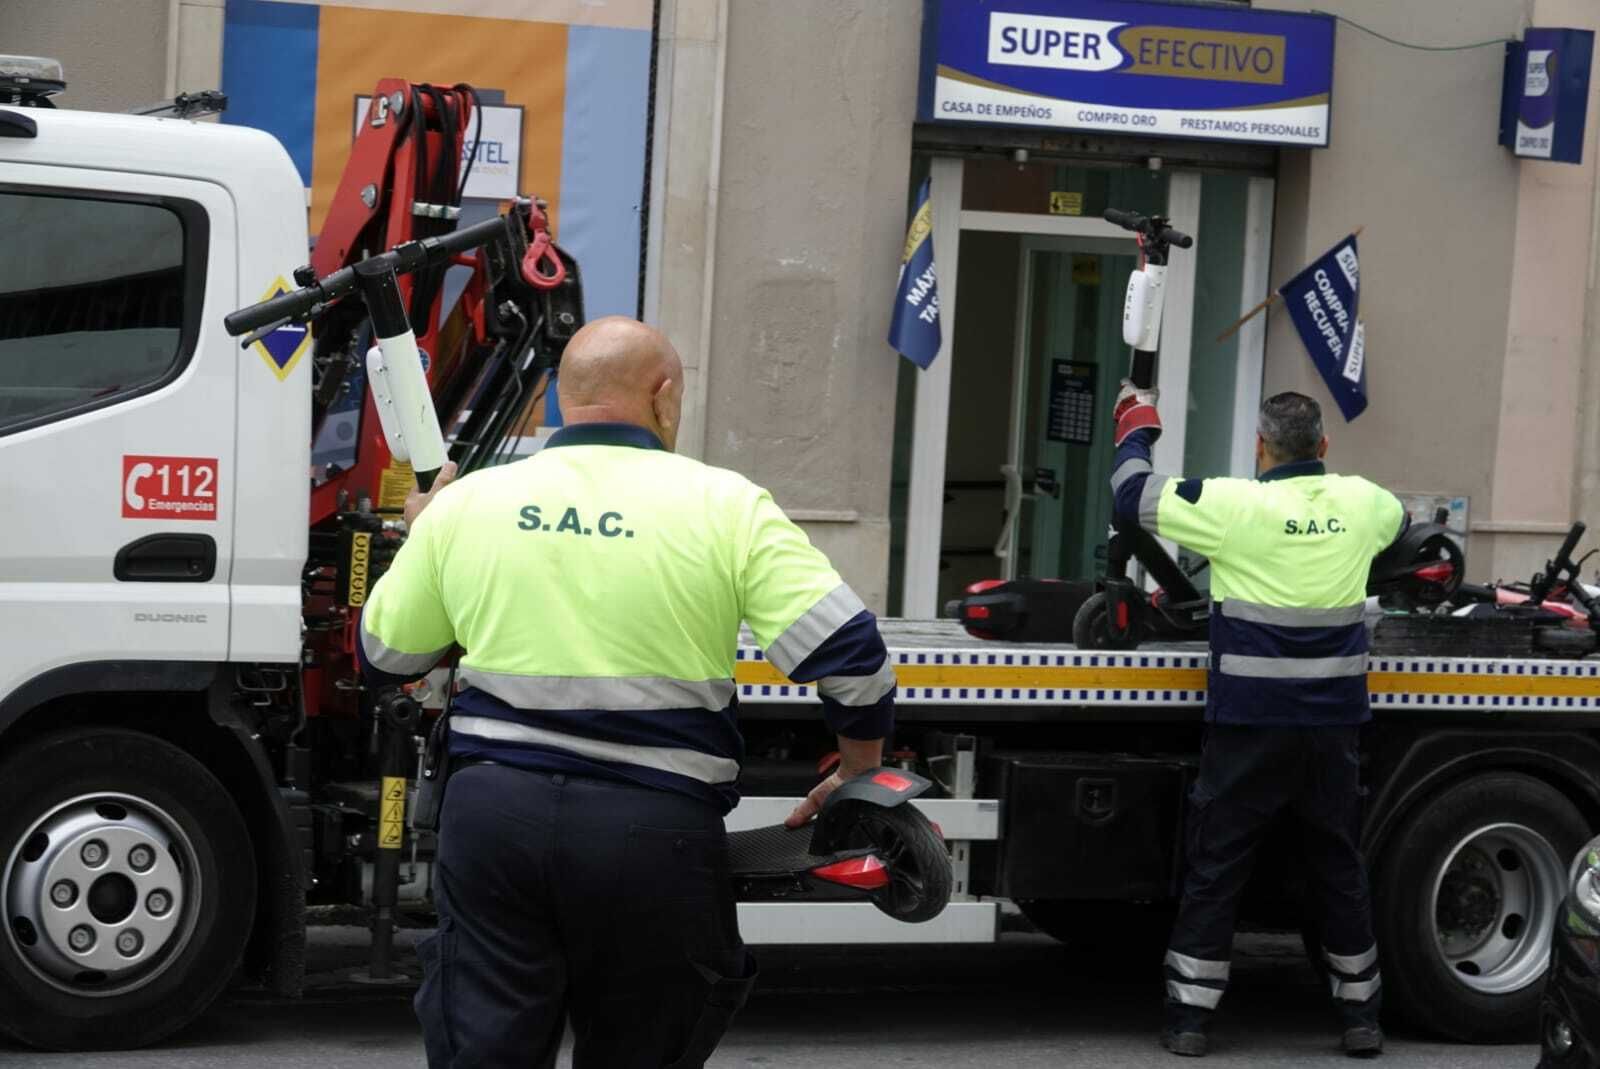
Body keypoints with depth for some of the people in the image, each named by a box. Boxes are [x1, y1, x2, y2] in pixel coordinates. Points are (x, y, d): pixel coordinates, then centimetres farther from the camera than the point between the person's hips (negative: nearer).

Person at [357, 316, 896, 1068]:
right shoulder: (724, 504, -2)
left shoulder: (465, 501, 6)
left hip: (494, 809, 2)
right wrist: (860, 772, 10)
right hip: (654, 828, -2)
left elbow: (384, 655, 17)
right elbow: (847, 653, -8)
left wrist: (420, 539, 35)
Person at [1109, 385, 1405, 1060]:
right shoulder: (1360, 503, 0)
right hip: (1333, 725, 4)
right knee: (1338, 866, 15)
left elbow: (1132, 496, -5)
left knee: (1215, 869, 5)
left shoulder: (1234, 505, -13)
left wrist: (1136, 422, 13)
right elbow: (1399, 520, 26)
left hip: (1250, 725, -3)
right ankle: (1361, 1016, 22)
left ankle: (1189, 1017, 7)